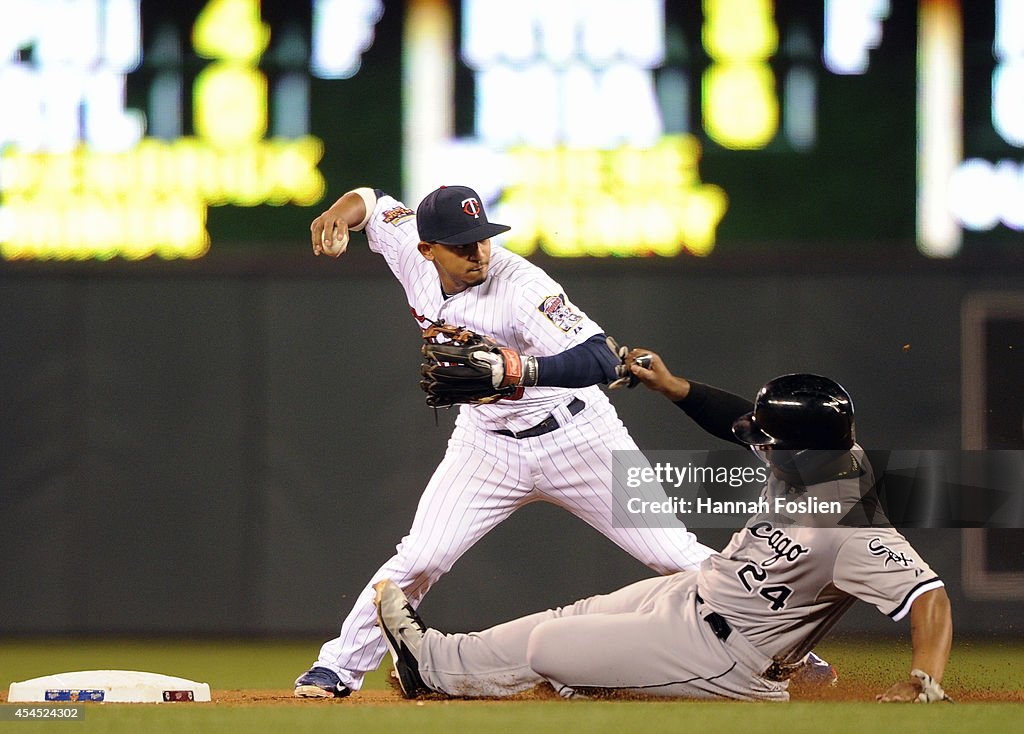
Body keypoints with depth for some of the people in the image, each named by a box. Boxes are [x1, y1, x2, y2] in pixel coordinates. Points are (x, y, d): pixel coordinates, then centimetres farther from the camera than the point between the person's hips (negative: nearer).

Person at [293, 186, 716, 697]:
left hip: (574, 436, -4)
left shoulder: (522, 288, -30)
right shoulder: (409, 252, -12)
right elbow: (373, 200, 9)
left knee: (673, 554, -6)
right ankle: (340, 668, 8)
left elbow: (602, 361, -41)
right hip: (487, 440, 4)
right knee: (419, 560, -7)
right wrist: (342, 211, -16)